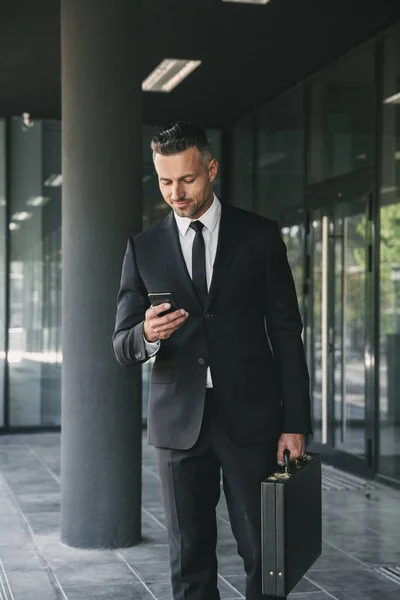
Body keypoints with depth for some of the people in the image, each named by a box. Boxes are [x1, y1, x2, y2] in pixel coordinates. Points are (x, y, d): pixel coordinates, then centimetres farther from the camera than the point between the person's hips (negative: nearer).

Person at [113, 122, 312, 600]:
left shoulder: (260, 236, 4)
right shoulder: (143, 248, 8)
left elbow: (286, 334, 4)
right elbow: (122, 345, 6)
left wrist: (294, 424, -3)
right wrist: (147, 335, -19)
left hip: (250, 419, -1)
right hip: (179, 422, 1)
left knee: (264, 555, 1)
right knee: (190, 561, 6)